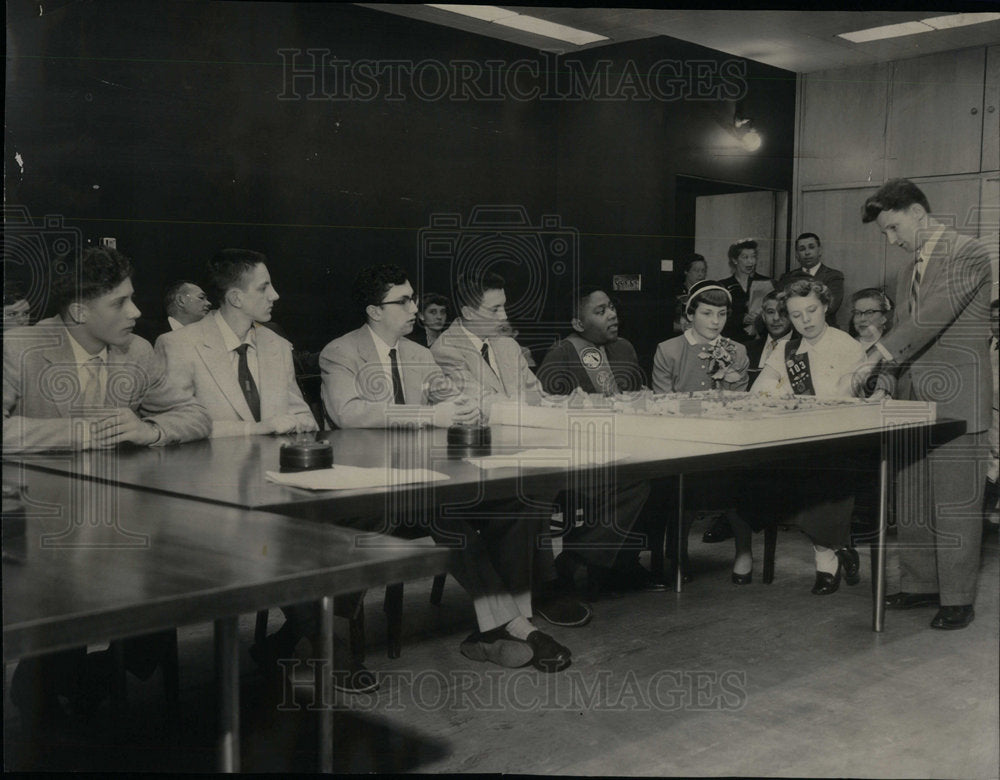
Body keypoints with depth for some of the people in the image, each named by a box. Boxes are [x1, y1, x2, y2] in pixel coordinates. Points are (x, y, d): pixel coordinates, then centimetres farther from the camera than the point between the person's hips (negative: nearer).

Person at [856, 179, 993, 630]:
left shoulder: (969, 253, -6)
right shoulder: (908, 274, 19)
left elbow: (933, 316, -18)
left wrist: (878, 355, -20)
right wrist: (885, 376, 7)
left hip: (955, 399, -8)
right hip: (913, 399, 8)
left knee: (954, 501, -4)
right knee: (911, 500, 10)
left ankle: (957, 599, 5)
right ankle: (921, 585, 21)